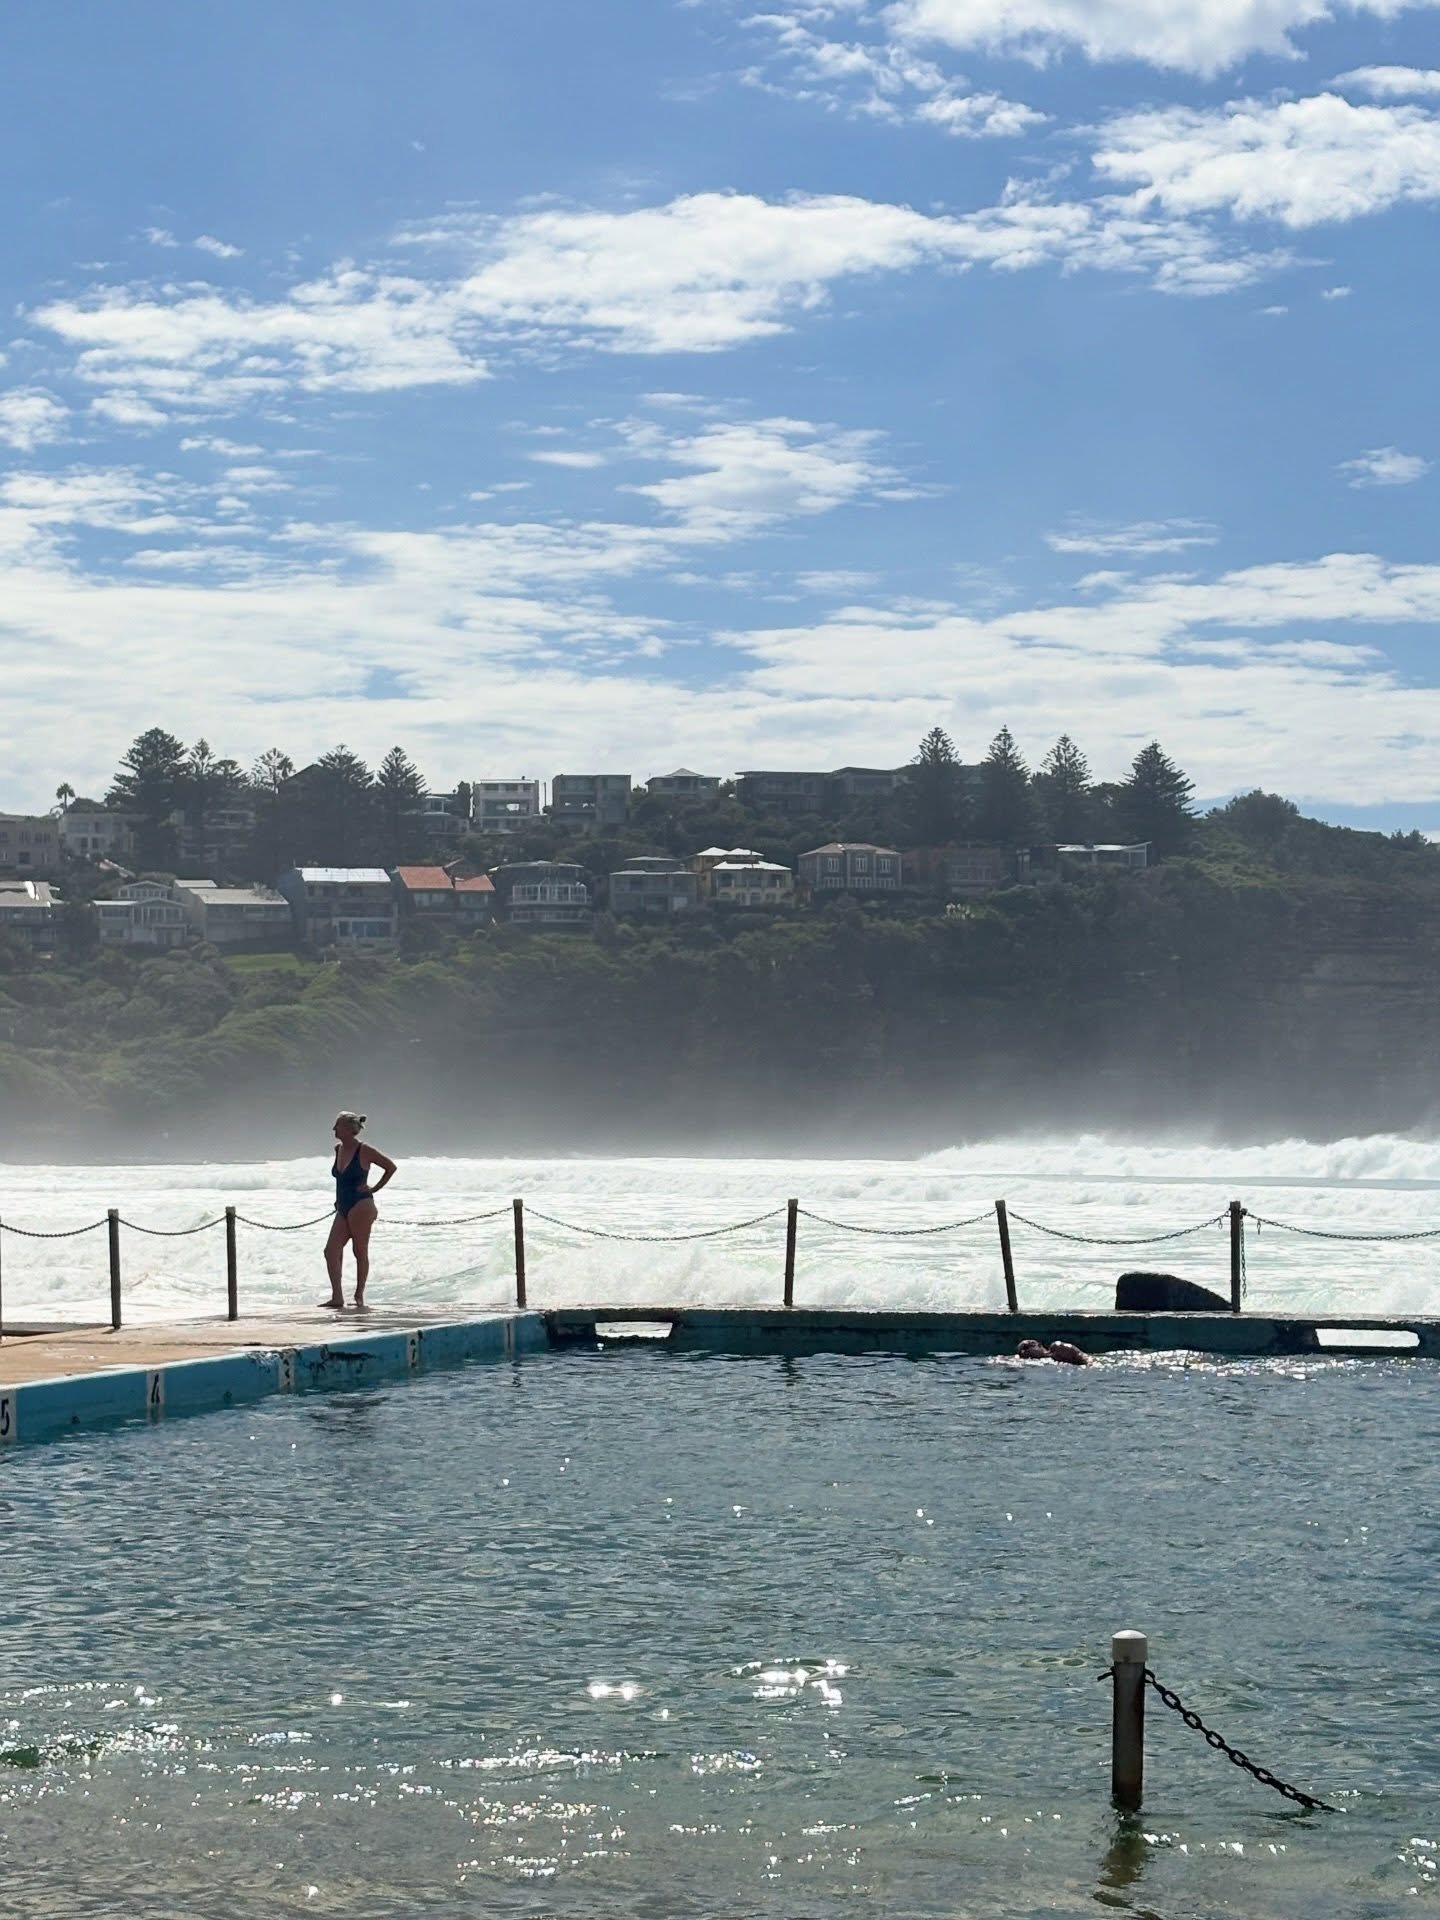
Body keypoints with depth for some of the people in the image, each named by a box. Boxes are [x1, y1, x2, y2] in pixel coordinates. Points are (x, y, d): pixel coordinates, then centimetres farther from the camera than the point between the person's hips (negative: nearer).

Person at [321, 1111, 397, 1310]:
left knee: (360, 1251, -1)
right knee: (331, 1251, -4)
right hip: (343, 1209, 8)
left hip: (360, 1206, -8)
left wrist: (375, 1188, -5)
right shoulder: (338, 1149, 12)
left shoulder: (364, 1151, -9)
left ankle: (359, 1296, 7)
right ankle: (337, 1297, -4)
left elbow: (391, 1167, -4)